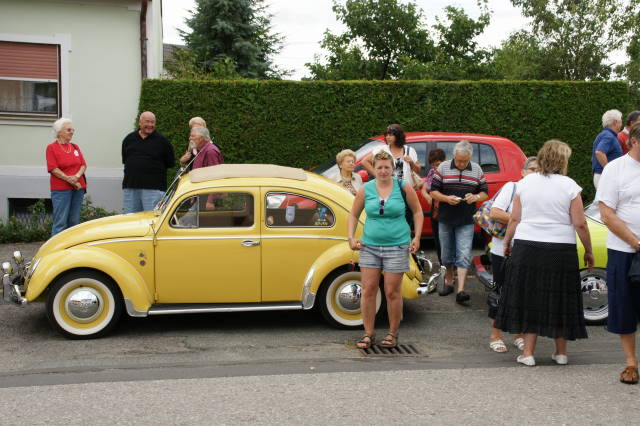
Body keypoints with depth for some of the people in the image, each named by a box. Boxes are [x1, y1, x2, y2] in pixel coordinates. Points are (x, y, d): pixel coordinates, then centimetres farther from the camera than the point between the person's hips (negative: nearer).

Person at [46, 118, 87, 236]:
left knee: (74, 221, 7)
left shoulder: (75, 147, 15)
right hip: (61, 188, -5)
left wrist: (77, 176, -11)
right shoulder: (51, 147, 0)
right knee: (60, 222, -8)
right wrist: (69, 179, -15)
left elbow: (83, 165, 10)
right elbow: (53, 169, -9)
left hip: (78, 187, 5)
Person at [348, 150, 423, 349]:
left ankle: (393, 334, 18)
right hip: (370, 246, 2)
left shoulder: (403, 187, -2)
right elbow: (353, 215, 11)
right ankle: (369, 334, 13)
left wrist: (416, 238, 0)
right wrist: (351, 238, 0)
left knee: (392, 292, 2)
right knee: (368, 290, 1)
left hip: (397, 246, -2)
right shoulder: (365, 190, 2)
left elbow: (417, 212, 8)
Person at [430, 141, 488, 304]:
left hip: (466, 221, -1)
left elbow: (484, 192, 9)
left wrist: (476, 197, -14)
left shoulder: (477, 170, 4)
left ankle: (460, 291, -12)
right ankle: (449, 284, 29)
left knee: (464, 256, -9)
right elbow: (433, 191, 0)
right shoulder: (443, 168, 0)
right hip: (445, 219, 1)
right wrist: (447, 198, -18)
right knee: (447, 255, 11)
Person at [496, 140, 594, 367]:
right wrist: (588, 251, 5)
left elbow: (515, 219, 3)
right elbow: (580, 224, -5)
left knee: (529, 298, 8)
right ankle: (561, 352, 21)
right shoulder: (569, 186, -4)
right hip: (561, 251, -1)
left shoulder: (525, 183, 4)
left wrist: (507, 242, 16)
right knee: (559, 300, 11)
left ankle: (528, 352, 8)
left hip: (527, 248, 2)